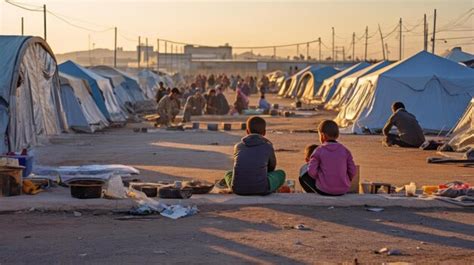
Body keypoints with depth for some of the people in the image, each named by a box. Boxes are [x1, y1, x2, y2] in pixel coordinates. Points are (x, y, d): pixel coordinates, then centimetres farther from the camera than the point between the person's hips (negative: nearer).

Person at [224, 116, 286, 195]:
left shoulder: (238, 146, 15)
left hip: (238, 189, 2)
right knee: (281, 174, 27)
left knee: (228, 174, 36)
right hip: (261, 188, -1)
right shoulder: (268, 146, 10)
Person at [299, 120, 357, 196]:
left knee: (303, 177, 17)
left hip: (324, 190, -4)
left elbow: (312, 171, -11)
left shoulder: (319, 151, -6)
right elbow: (353, 171, 0)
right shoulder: (345, 150, 2)